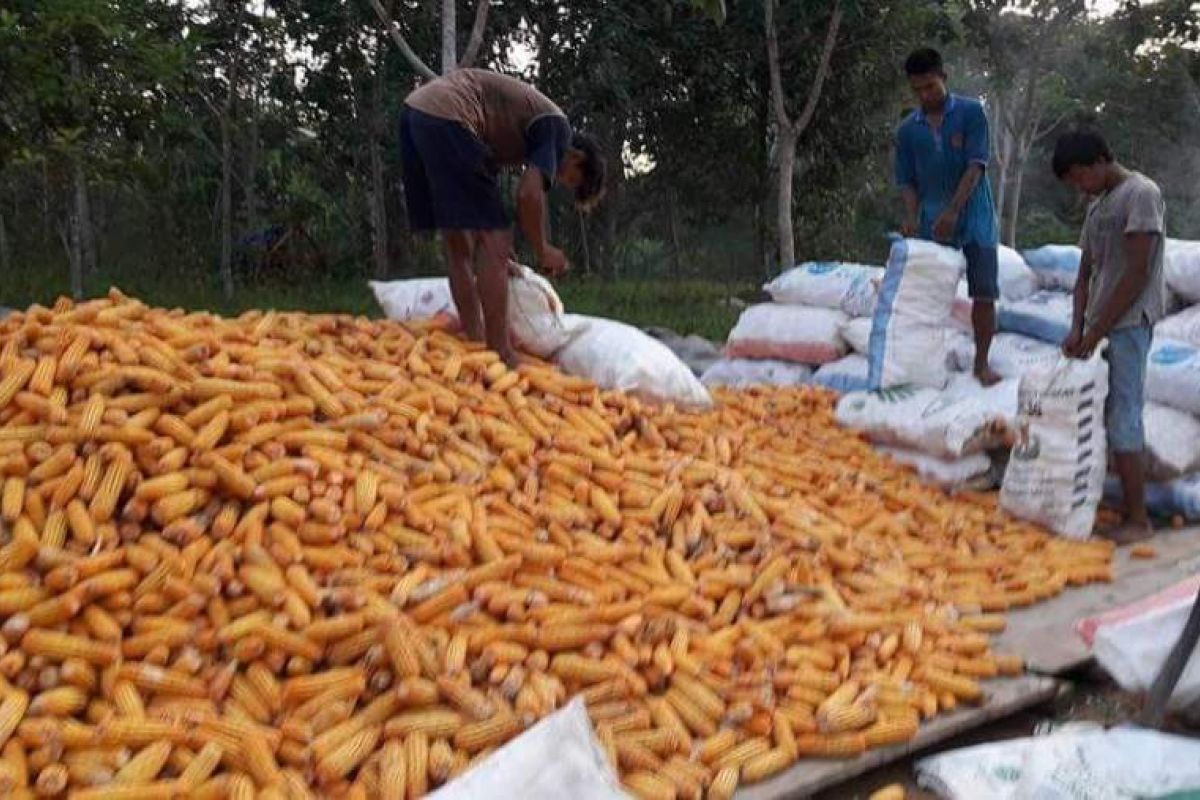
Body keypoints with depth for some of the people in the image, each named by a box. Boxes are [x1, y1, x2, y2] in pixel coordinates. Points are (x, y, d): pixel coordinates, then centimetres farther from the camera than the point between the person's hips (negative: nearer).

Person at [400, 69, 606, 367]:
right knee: (493, 242, -5)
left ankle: (475, 347, 17)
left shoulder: (530, 124, 28)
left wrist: (496, 246, 35)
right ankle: (499, 356, -4)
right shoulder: (557, 128, 2)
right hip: (446, 118, -10)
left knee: (459, 246, 14)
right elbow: (529, 194, -11)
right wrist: (542, 250, 4)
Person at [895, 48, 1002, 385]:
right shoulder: (907, 129, 4)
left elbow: (976, 165, -13)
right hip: (932, 222, 2)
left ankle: (982, 362, 7)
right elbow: (906, 181, 5)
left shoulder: (971, 112, -5)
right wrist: (911, 217, -13)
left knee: (984, 291, -2)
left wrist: (953, 211, -23)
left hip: (974, 217, -2)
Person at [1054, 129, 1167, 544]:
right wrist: (1077, 329, 0)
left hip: (1128, 325, -8)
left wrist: (1096, 332, -14)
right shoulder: (1097, 206, 16)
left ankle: (1138, 519, -2)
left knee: (1122, 420, -8)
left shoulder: (1141, 194, -9)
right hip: (1099, 327, 8)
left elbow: (1137, 273, -15)